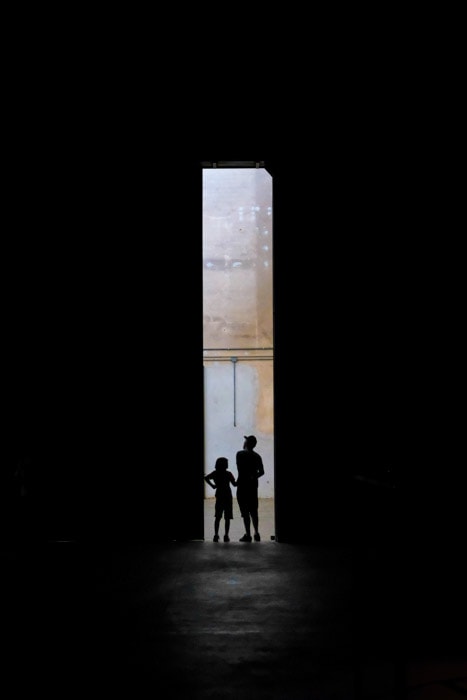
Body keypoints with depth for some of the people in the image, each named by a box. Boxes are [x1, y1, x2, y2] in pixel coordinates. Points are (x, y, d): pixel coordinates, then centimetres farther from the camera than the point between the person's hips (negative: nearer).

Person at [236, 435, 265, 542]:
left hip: (243, 485, -6)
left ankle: (248, 534, -6)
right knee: (253, 511, 13)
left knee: (245, 511, -4)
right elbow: (261, 472, 7)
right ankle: (256, 534, 12)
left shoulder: (240, 454, -8)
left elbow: (239, 469, -12)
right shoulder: (257, 456, 8)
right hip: (253, 485, 6)